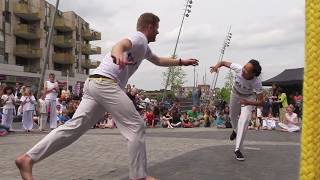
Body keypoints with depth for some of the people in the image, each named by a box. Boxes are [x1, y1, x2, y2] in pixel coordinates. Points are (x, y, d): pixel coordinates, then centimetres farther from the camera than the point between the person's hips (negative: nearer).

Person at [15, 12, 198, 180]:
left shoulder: (144, 46, 31)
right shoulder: (139, 38, 0)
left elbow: (159, 60, 48)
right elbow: (122, 43, -24)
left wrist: (182, 62, 50)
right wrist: (117, 53, -48)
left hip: (95, 84, 10)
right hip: (105, 83, -10)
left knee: (75, 126, 3)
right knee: (136, 127, -6)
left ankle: (27, 159, 2)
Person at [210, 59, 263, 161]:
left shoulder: (257, 83, -39)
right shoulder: (238, 68, -35)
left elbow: (261, 102, -32)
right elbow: (223, 62, -20)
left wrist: (248, 102, -50)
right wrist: (217, 65, -42)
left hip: (248, 97, -3)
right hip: (235, 93, 4)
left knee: (244, 121, -21)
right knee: (233, 116, 22)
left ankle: (238, 149, -13)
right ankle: (235, 130, 57)